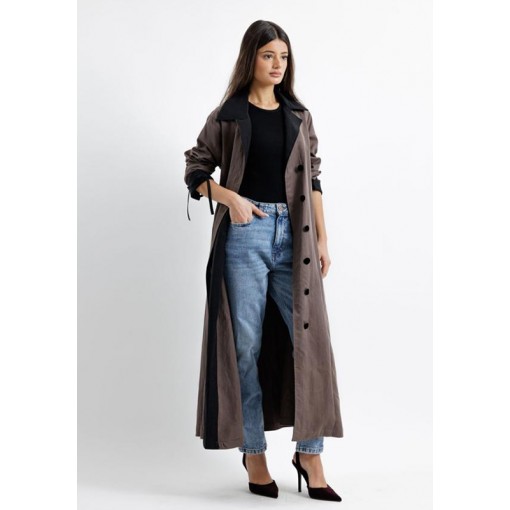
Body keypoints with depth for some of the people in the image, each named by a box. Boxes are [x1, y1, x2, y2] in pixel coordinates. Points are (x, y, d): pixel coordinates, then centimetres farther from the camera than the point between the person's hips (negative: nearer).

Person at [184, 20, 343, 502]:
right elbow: (195, 172, 6)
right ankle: (253, 453, 14)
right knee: (246, 346, 1)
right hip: (245, 233, -3)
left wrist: (322, 237, 5)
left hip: (293, 235, 3)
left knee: (313, 337, -4)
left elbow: (312, 180, 13)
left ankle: (310, 453, 7)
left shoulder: (299, 116, 13)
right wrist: (229, 197, -12)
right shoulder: (228, 115, 3)